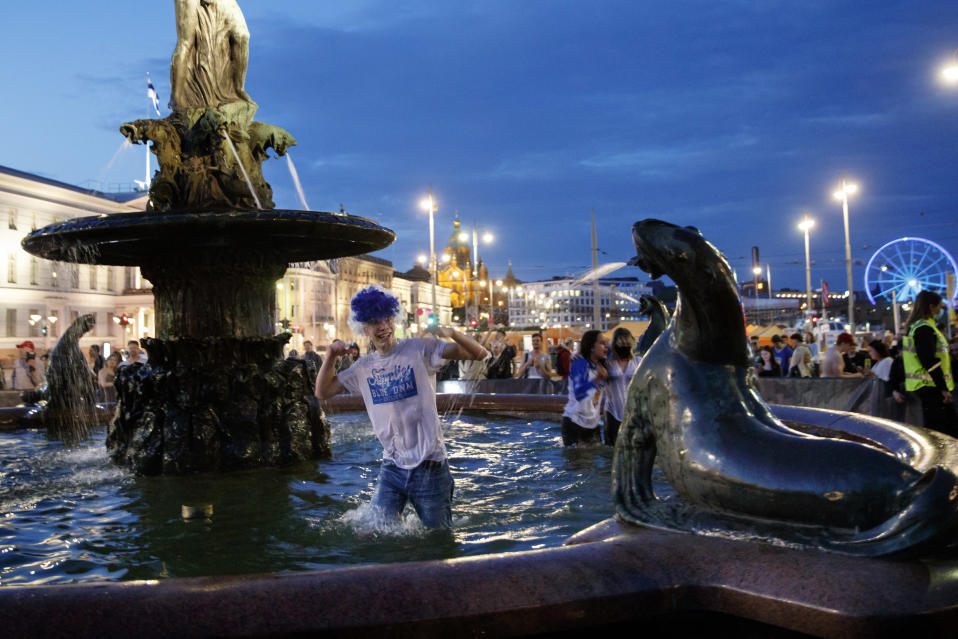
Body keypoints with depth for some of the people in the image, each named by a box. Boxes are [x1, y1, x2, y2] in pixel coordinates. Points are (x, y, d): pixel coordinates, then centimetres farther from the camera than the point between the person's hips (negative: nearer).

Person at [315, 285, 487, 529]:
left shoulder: (419, 349, -8)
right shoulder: (363, 367, 7)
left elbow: (479, 354, -14)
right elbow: (323, 391, 13)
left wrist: (451, 333, -32)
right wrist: (331, 356, -1)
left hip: (429, 466, -3)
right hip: (392, 466, 4)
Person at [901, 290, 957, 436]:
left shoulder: (915, 326, 16)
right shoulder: (924, 328, -17)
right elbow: (930, 362, -23)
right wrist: (943, 388, -23)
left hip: (926, 386, 11)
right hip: (930, 386, -11)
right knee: (936, 429, -7)